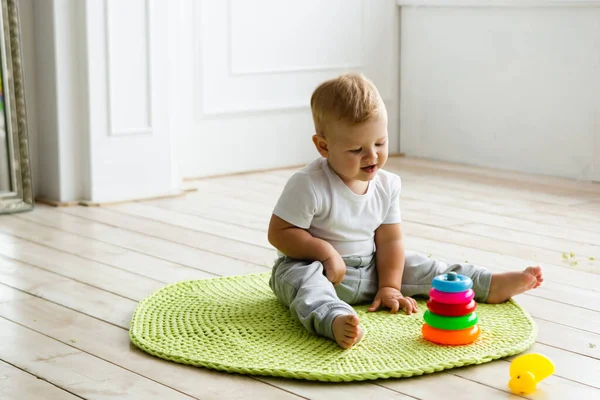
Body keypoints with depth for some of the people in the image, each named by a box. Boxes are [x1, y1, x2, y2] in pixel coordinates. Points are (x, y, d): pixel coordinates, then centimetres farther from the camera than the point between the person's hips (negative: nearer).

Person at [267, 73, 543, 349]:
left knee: (415, 266, 2)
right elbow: (279, 233, -18)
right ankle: (336, 321, -69)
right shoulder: (308, 186, -22)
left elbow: (390, 240, 2)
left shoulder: (387, 185, -2)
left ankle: (490, 286, 9)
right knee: (306, 280, -39)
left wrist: (389, 286, -4)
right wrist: (326, 252, -25)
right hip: (311, 266, -6)